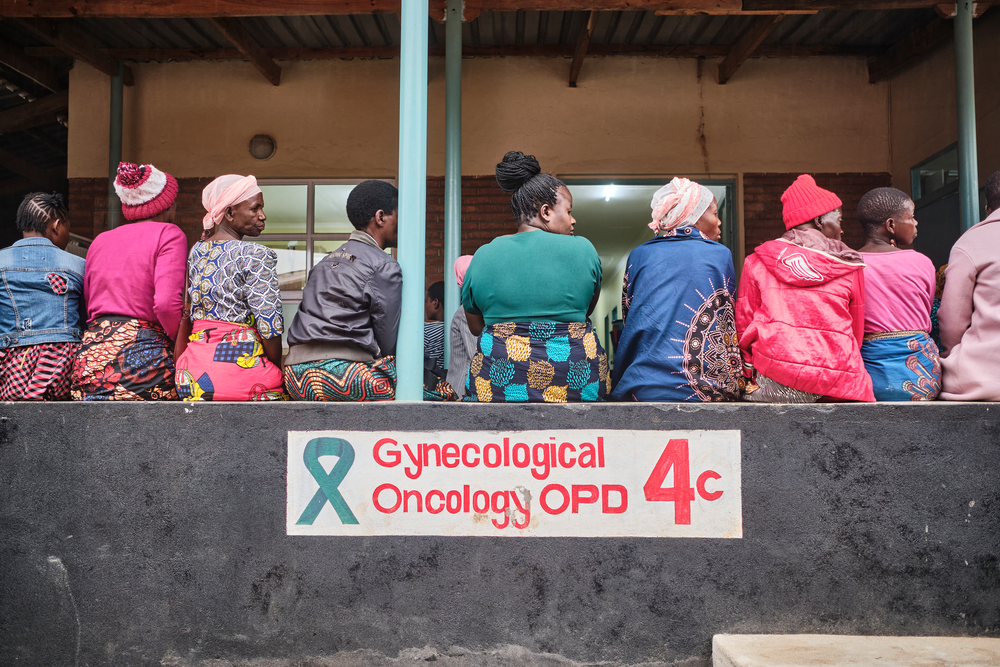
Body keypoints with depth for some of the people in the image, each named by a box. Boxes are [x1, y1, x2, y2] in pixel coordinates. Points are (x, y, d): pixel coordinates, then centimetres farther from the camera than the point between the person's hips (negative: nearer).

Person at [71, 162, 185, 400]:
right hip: (143, 355, -6)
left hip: (90, 358, 6)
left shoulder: (100, 240, 18)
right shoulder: (168, 233, -1)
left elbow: (87, 305, 17)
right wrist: (181, 344, 0)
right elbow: (167, 303, -14)